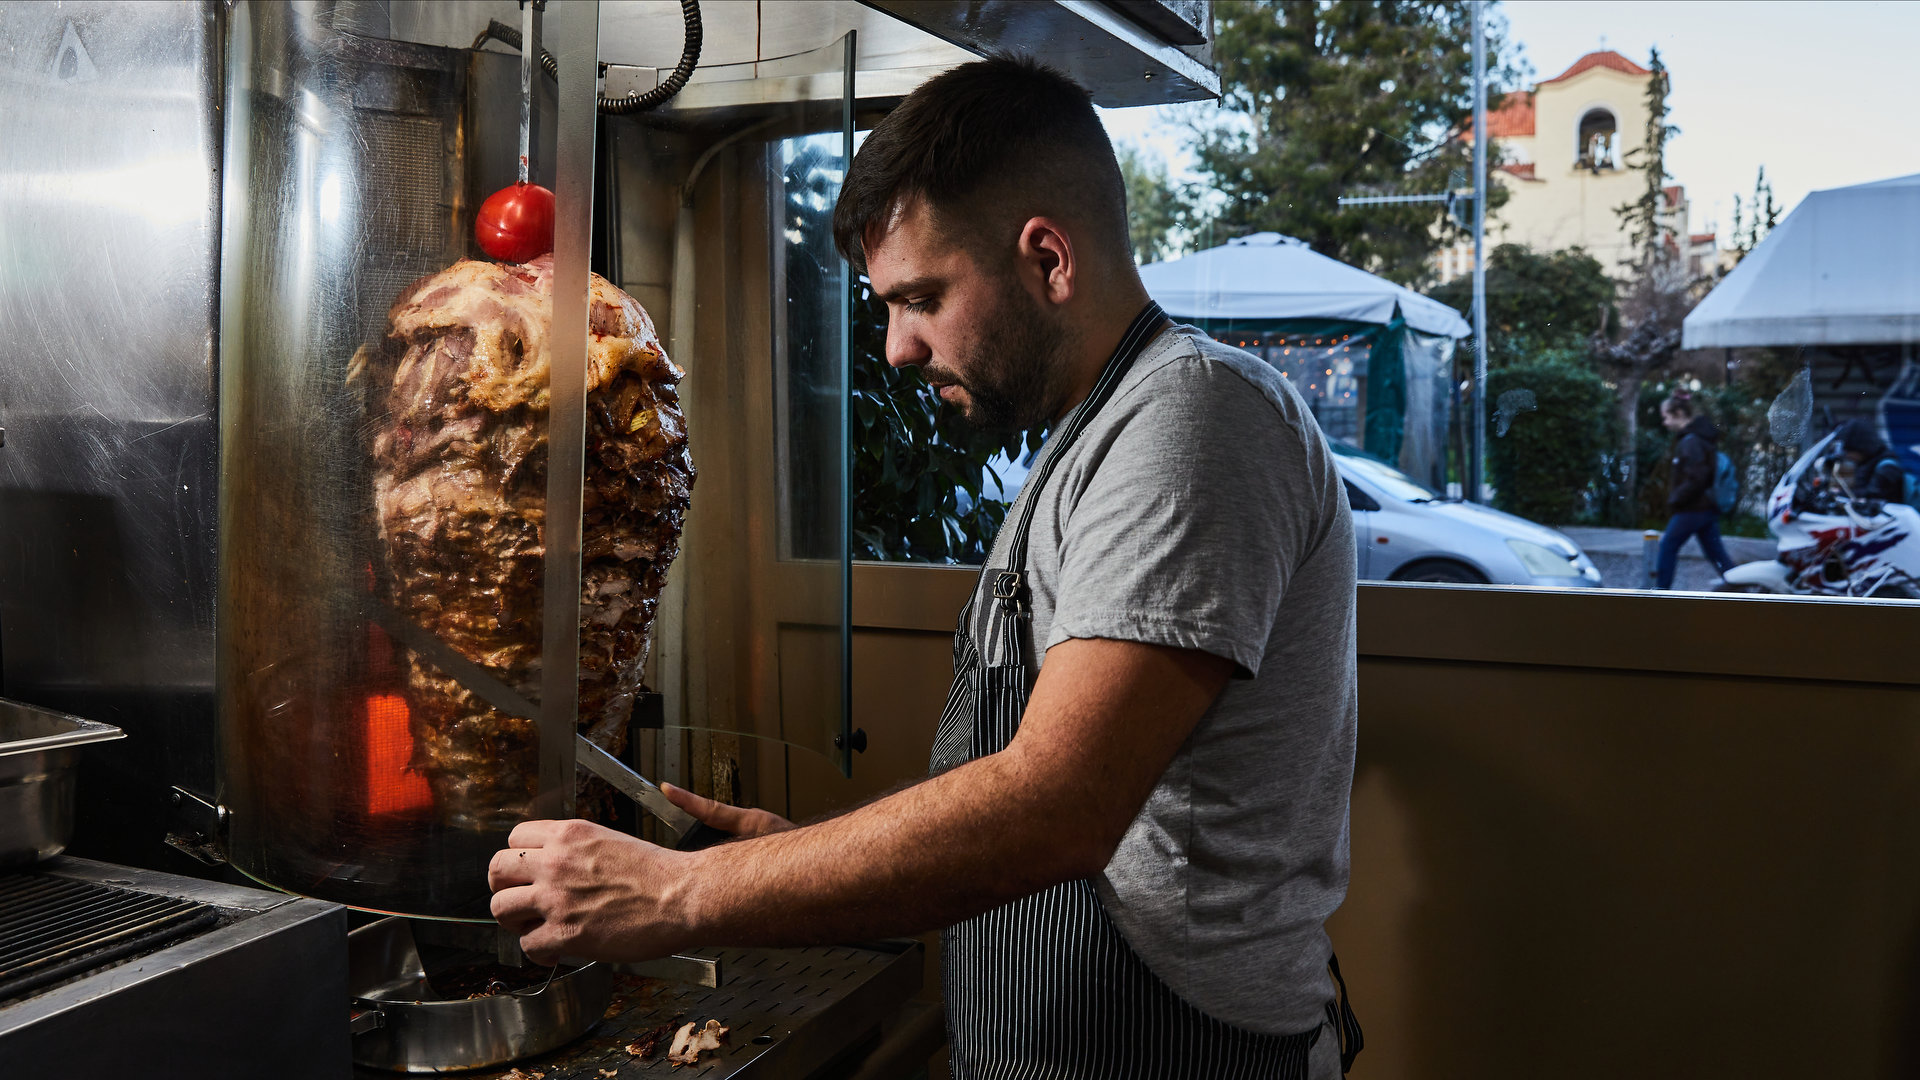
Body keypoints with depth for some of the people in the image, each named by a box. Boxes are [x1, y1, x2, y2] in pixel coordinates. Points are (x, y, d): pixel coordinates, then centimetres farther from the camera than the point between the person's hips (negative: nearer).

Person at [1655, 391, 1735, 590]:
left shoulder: (1691, 441, -17)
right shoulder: (1703, 436, 14)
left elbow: (1695, 479, -24)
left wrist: (1674, 500, -13)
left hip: (1692, 509, -9)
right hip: (1709, 507, 9)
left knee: (1667, 548, 4)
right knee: (1716, 552, 9)